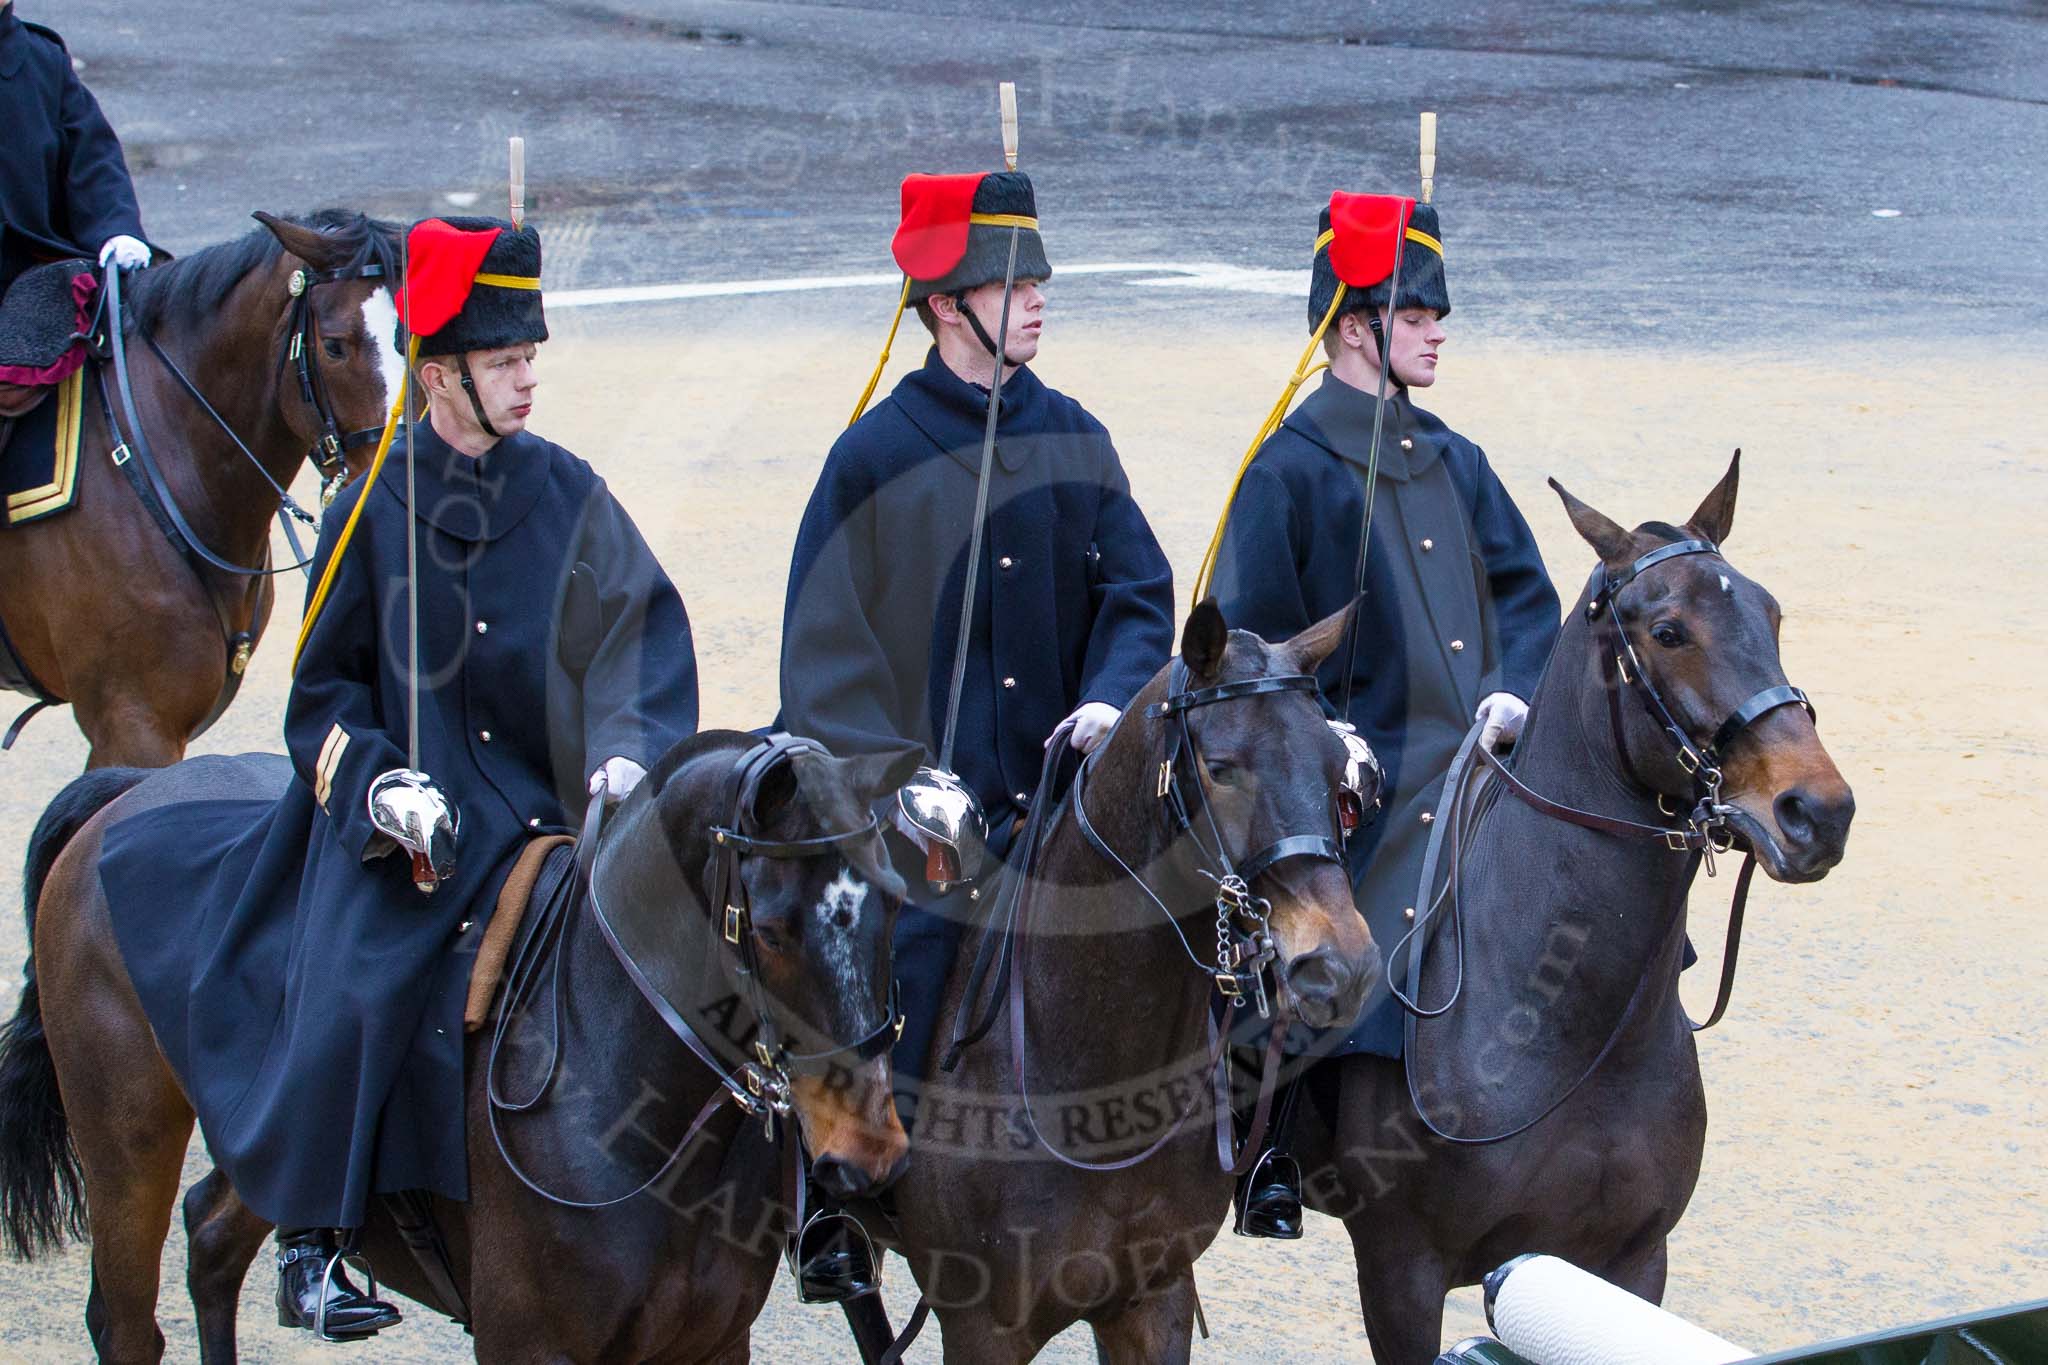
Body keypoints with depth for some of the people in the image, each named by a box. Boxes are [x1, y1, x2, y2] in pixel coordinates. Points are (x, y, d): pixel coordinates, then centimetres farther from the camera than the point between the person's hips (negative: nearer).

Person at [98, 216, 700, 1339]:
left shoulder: (566, 495, 4)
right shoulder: (374, 510, 0)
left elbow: (642, 636, -2)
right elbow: (326, 688, 4)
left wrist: (626, 751, -19)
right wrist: (383, 786, -12)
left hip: (536, 810, 2)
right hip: (401, 813, -2)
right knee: (353, 1000, -20)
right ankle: (308, 1242, -8)